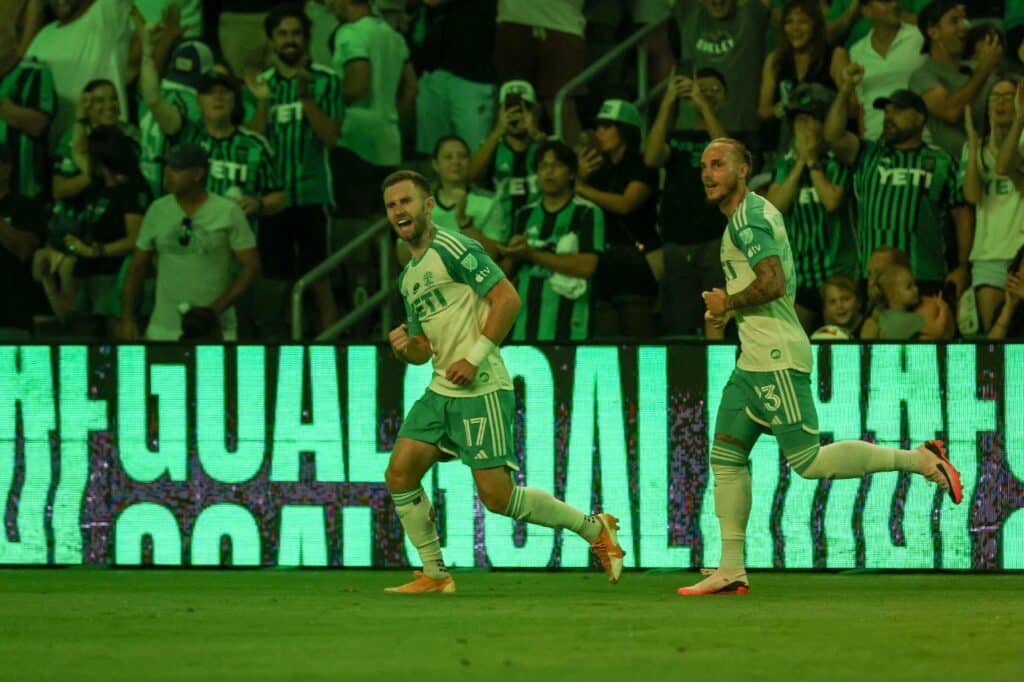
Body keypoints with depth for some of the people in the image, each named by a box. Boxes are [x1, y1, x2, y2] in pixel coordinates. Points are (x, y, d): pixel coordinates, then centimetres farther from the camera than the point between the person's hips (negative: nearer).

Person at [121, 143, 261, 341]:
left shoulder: (228, 212, -4)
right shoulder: (158, 210, 6)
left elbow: (251, 266, -5)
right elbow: (138, 267, 12)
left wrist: (216, 309, -14)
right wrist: (127, 318, 4)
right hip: (162, 331, 3)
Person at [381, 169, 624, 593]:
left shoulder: (451, 249, -9)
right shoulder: (409, 277, 19)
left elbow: (507, 298, -15)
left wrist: (475, 357, -18)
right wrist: (405, 347, 1)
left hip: (481, 391, -9)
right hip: (441, 392, 9)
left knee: (497, 496, -10)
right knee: (399, 474, -2)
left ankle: (594, 528, 7)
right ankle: (434, 575, 8)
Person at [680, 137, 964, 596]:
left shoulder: (749, 218, -12)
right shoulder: (754, 214, 19)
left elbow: (773, 284, -25)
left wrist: (727, 303, -9)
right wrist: (728, 306, 17)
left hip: (776, 358, -11)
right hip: (753, 361, 11)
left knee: (808, 461, -13)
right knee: (726, 456, 8)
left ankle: (919, 459, -6)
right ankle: (730, 571, 8)